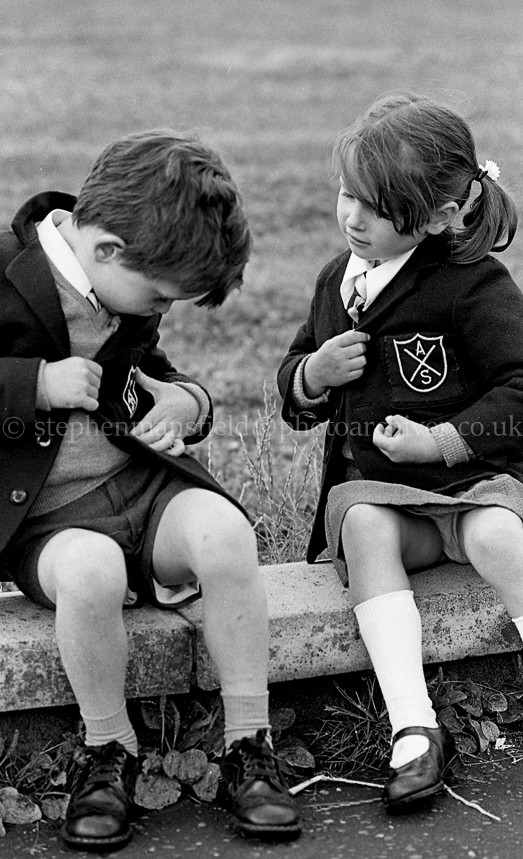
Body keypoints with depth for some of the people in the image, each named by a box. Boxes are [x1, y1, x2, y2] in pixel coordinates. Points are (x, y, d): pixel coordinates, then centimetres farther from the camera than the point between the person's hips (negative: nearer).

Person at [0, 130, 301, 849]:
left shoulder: (129, 289, 9)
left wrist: (185, 402, 2)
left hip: (140, 481, 5)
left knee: (223, 529, -27)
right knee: (91, 570, -38)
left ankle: (249, 745, -14)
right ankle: (109, 754, -13)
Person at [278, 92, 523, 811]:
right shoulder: (337, 280, 11)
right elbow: (292, 388, 21)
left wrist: (439, 442, -19)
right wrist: (314, 373, -3)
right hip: (369, 486, 4)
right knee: (363, 528, -30)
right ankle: (416, 733, -38)